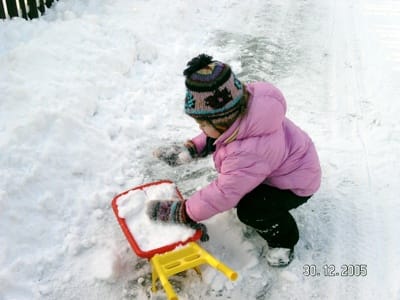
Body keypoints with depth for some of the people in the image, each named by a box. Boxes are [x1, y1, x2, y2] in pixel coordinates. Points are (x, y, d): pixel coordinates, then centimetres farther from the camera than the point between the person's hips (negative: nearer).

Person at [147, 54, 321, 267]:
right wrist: (190, 149, -7)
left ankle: (283, 239, 4)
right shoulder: (241, 106, -20)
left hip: (296, 183, -9)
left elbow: (223, 195, -32)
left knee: (250, 210, -26)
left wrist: (179, 213, -22)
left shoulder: (247, 153, -43)